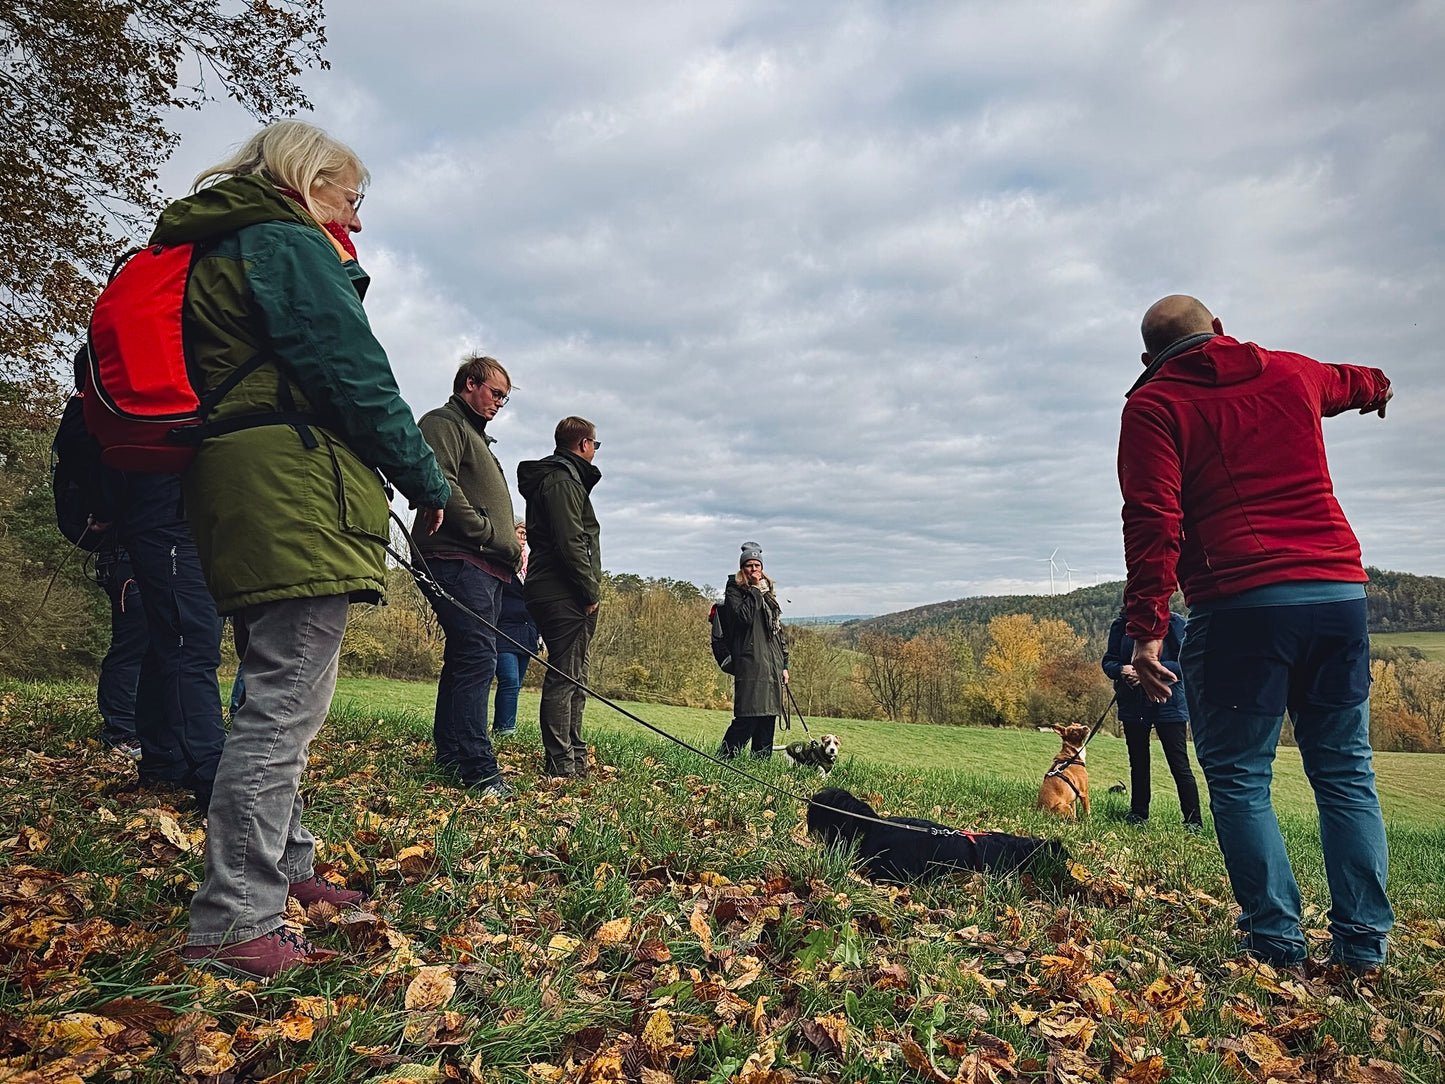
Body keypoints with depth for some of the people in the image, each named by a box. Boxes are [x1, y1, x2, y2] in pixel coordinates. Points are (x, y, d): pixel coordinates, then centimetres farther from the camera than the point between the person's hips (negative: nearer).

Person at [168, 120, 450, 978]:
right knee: (288, 701, -11)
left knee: (284, 696, 18)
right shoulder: (289, 244, -4)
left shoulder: (220, 251, 27)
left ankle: (280, 868, 30)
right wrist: (426, 478, -5)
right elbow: (354, 371, -12)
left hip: (242, 492, 11)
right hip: (300, 493, -11)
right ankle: (235, 922, -7)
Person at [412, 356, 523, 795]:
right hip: (458, 560, -10)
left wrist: (511, 546, 14)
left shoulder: (477, 436, 30)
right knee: (477, 657, -15)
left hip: (486, 565, 10)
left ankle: (450, 757, 15)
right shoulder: (443, 423, -1)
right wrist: (496, 538, -15)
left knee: (465, 660, 9)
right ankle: (479, 770, -16)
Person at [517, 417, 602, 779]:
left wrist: (589, 591, 16)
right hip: (564, 596, -11)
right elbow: (571, 543, -20)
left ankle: (575, 757, 21)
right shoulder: (563, 481, -10)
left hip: (557, 597, 11)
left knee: (573, 678, 14)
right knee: (565, 677, -9)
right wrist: (591, 591, -15)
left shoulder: (560, 477, 23)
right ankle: (561, 764, -6)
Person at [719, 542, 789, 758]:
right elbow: (744, 617, -18)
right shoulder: (734, 591, 2)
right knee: (747, 717, -13)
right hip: (750, 663, -7)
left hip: (772, 664, 7)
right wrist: (755, 590, -8)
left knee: (768, 716, 6)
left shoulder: (768, 593, 21)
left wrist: (784, 664, 17)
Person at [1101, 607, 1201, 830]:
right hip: (1132, 705, 5)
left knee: (1179, 765, -2)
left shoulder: (1174, 623, -7)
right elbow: (1108, 661, 7)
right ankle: (1138, 814, 27)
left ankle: (1194, 820, 7)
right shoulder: (1120, 625, 5)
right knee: (1138, 763, 15)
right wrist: (1121, 670, -16)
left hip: (1167, 703, -4)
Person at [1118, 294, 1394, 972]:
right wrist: (1377, 386, 67)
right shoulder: (1291, 374, 17)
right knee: (1346, 773, 13)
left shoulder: (1153, 405, 1)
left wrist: (1145, 628, -15)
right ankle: (1363, 943, 15)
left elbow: (1153, 522, -12)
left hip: (1243, 604, -5)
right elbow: (1349, 381, 43)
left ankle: (1276, 942, 3)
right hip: (1341, 588, 6)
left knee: (1238, 778, 4)